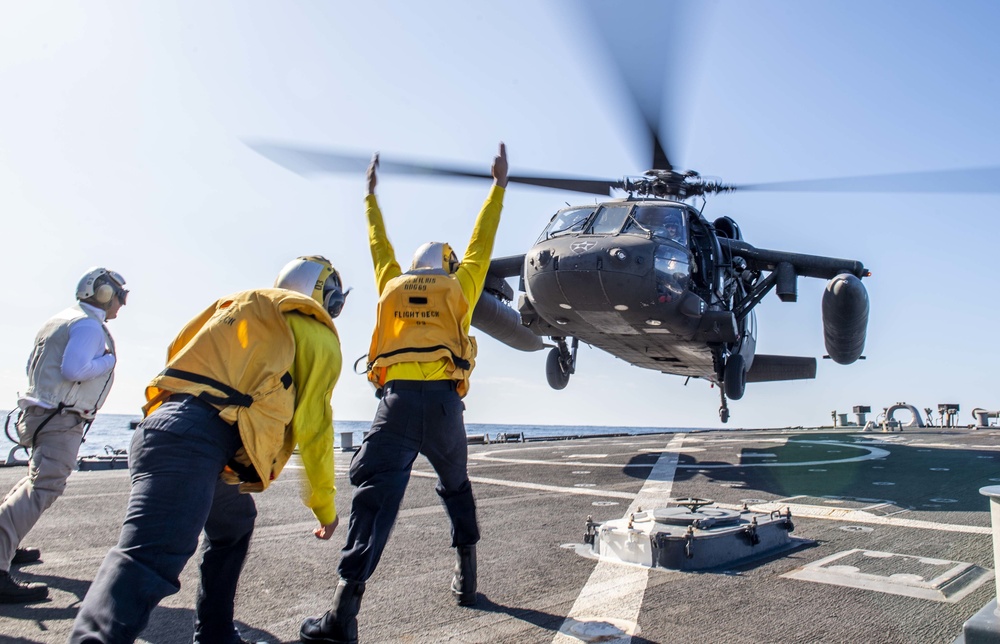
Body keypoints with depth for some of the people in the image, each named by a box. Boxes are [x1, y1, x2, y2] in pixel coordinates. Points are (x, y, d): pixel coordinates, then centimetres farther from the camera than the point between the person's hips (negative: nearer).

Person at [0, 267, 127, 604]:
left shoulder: (64, 320, 18)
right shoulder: (88, 325, -13)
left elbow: (32, 365, 22)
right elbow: (73, 368, -25)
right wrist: (108, 360, -11)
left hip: (40, 412, 11)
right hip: (61, 420, -11)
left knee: (40, 478, 27)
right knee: (43, 487, -19)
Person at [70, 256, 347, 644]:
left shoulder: (243, 305, 27)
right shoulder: (318, 336, 7)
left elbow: (178, 352, 26)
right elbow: (313, 427, 1)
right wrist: (325, 507, 11)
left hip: (162, 423, 8)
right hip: (198, 441, -8)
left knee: (235, 522, 27)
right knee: (149, 558, -19)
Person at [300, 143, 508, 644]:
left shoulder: (392, 285, 19)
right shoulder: (458, 288, 16)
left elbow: (380, 246, 34)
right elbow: (481, 242, 24)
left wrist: (371, 196, 50)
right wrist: (499, 185, 35)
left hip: (397, 399, 0)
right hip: (443, 400, 1)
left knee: (375, 492, -8)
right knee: (456, 486, 22)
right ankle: (466, 577, 26)